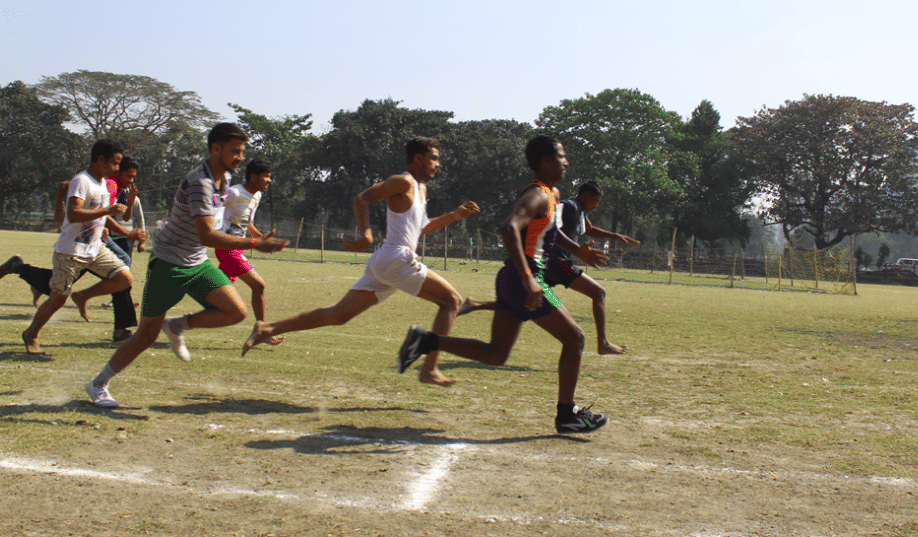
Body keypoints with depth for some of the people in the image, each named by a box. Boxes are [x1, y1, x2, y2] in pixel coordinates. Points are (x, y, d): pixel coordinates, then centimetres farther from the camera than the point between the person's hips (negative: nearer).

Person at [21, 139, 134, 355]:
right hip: (70, 251, -8)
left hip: (95, 249, 8)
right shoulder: (81, 181, -19)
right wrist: (109, 210, -33)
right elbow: (73, 214, -32)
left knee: (125, 278, -7)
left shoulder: (103, 183, 10)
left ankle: (83, 296, 12)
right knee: (58, 299, 2)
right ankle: (31, 334, 25)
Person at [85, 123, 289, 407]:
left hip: (198, 263, 8)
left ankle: (178, 326, 11)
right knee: (147, 335, 0)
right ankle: (98, 384, 20)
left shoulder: (223, 178, 4)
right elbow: (206, 235, -37)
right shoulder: (199, 183, -26)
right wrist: (254, 244, -41)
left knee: (236, 312, -11)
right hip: (168, 263, -8)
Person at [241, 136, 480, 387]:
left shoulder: (421, 188, 25)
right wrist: (366, 235, -24)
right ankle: (429, 369, -9)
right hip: (396, 260, -9)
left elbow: (420, 229, 34)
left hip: (382, 264, 9)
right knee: (451, 300, -6)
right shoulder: (403, 182, -5)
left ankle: (268, 329, 3)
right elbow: (362, 198, -12)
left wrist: (455, 215, 26)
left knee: (337, 315, 6)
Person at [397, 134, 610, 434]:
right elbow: (509, 229, -30)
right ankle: (567, 415, 8)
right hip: (522, 280, -10)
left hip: (511, 280, 10)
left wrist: (577, 251, 26)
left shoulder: (548, 195, 18)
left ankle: (425, 341, 2)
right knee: (574, 338, 1)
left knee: (495, 355, 9)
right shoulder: (537, 195, -13)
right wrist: (527, 277, -34)